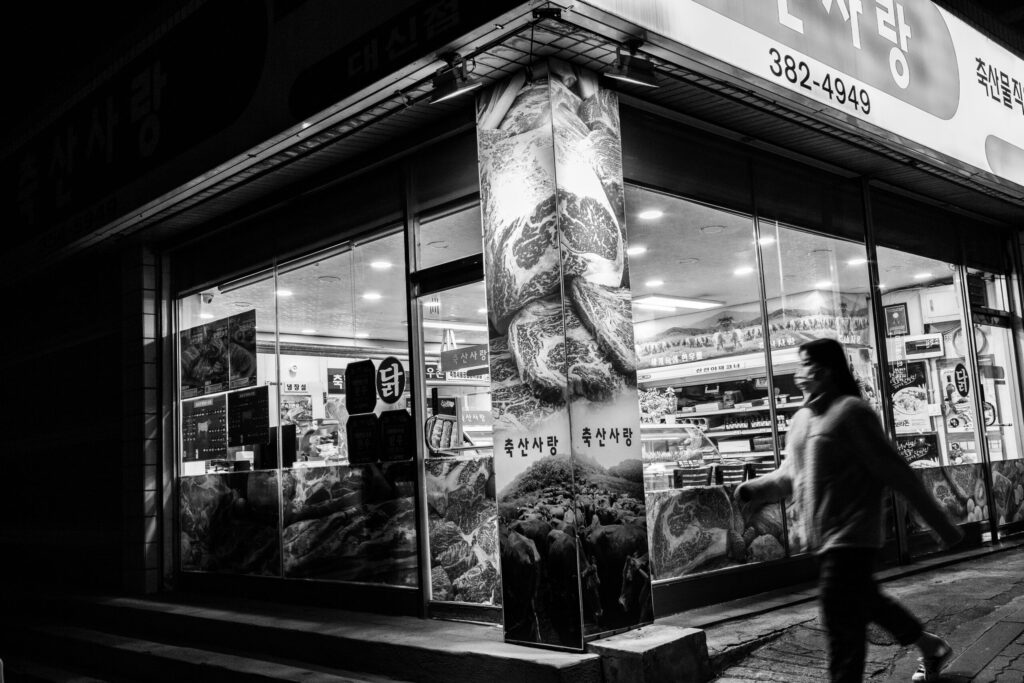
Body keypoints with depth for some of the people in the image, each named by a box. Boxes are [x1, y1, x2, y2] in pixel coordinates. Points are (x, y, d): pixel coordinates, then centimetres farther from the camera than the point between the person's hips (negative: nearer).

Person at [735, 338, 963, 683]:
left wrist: (941, 523, -11)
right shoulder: (800, 419, 10)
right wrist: (754, 489, 1)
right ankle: (930, 646, 46)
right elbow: (789, 475, 19)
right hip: (824, 538, 9)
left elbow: (896, 472, -15)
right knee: (866, 600, 24)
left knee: (842, 624, -6)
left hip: (851, 536, -9)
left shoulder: (850, 412, -16)